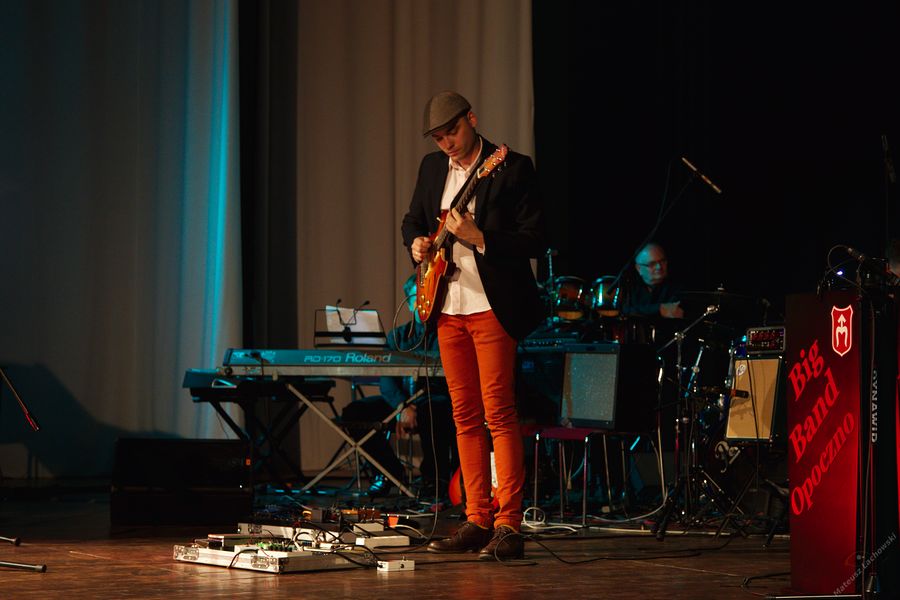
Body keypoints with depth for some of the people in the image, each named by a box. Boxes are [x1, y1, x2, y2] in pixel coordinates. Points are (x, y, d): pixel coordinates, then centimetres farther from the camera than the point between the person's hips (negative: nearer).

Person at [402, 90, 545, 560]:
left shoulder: (512, 168, -8)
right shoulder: (432, 167, 11)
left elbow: (535, 240, -12)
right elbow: (413, 219, 25)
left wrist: (479, 238, -23)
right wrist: (416, 243, 2)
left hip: (493, 307, -6)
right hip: (448, 309, 7)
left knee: (498, 412, -10)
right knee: (465, 416, 8)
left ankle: (508, 526, -10)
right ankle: (478, 521, 13)